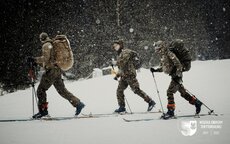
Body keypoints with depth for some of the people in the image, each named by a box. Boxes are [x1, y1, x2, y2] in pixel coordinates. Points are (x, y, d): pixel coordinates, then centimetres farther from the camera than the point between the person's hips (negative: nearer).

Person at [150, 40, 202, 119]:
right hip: (173, 75, 10)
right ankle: (196, 102, 27)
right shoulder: (163, 56, 13)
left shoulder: (169, 54, -15)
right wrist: (155, 70, 9)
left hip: (177, 76, -10)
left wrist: (178, 75, -24)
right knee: (183, 92, 15)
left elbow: (178, 64, -19)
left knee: (170, 92, -14)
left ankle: (171, 111, -12)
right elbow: (162, 67, 25)